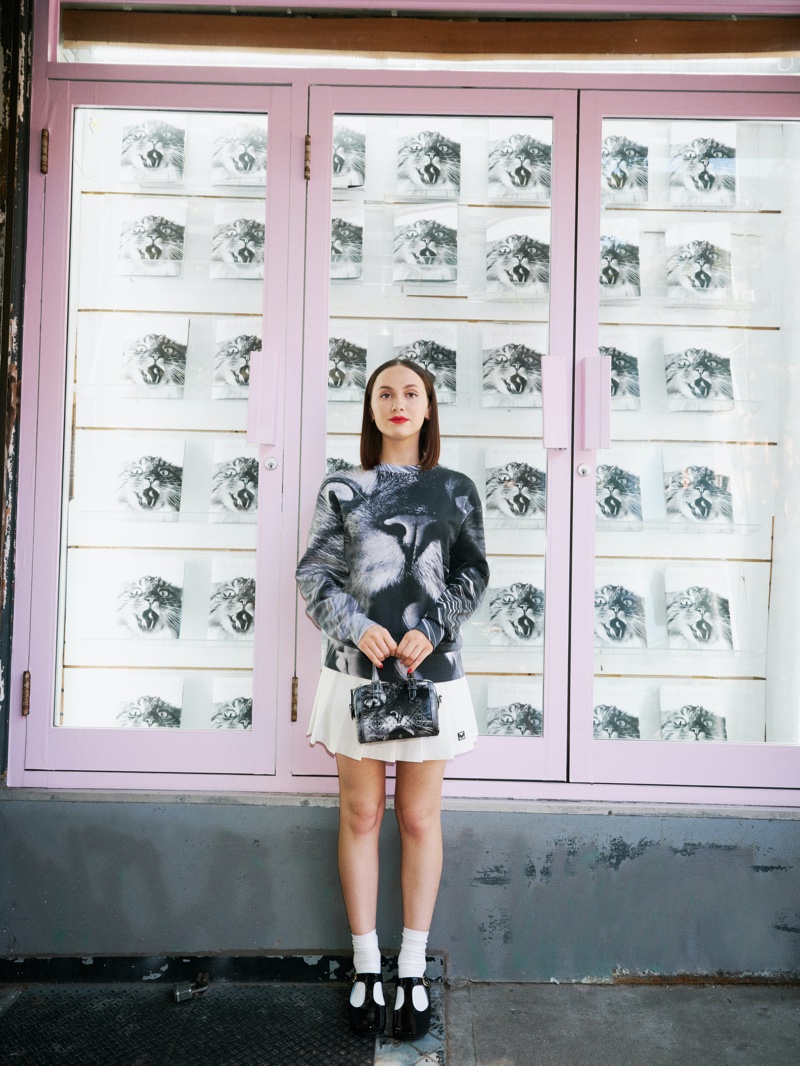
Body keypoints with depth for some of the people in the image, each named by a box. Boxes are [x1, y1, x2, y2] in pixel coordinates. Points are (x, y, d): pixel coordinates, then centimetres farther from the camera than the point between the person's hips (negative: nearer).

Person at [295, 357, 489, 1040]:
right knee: (361, 817, 8)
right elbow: (315, 574, 2)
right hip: (357, 668, 0)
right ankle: (367, 969, 22)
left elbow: (472, 575, 5)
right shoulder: (342, 488, 6)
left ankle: (413, 970, 23)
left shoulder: (455, 490, 6)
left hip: (431, 671, 0)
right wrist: (355, 626, -14)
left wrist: (430, 630, -10)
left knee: (420, 819, 9)